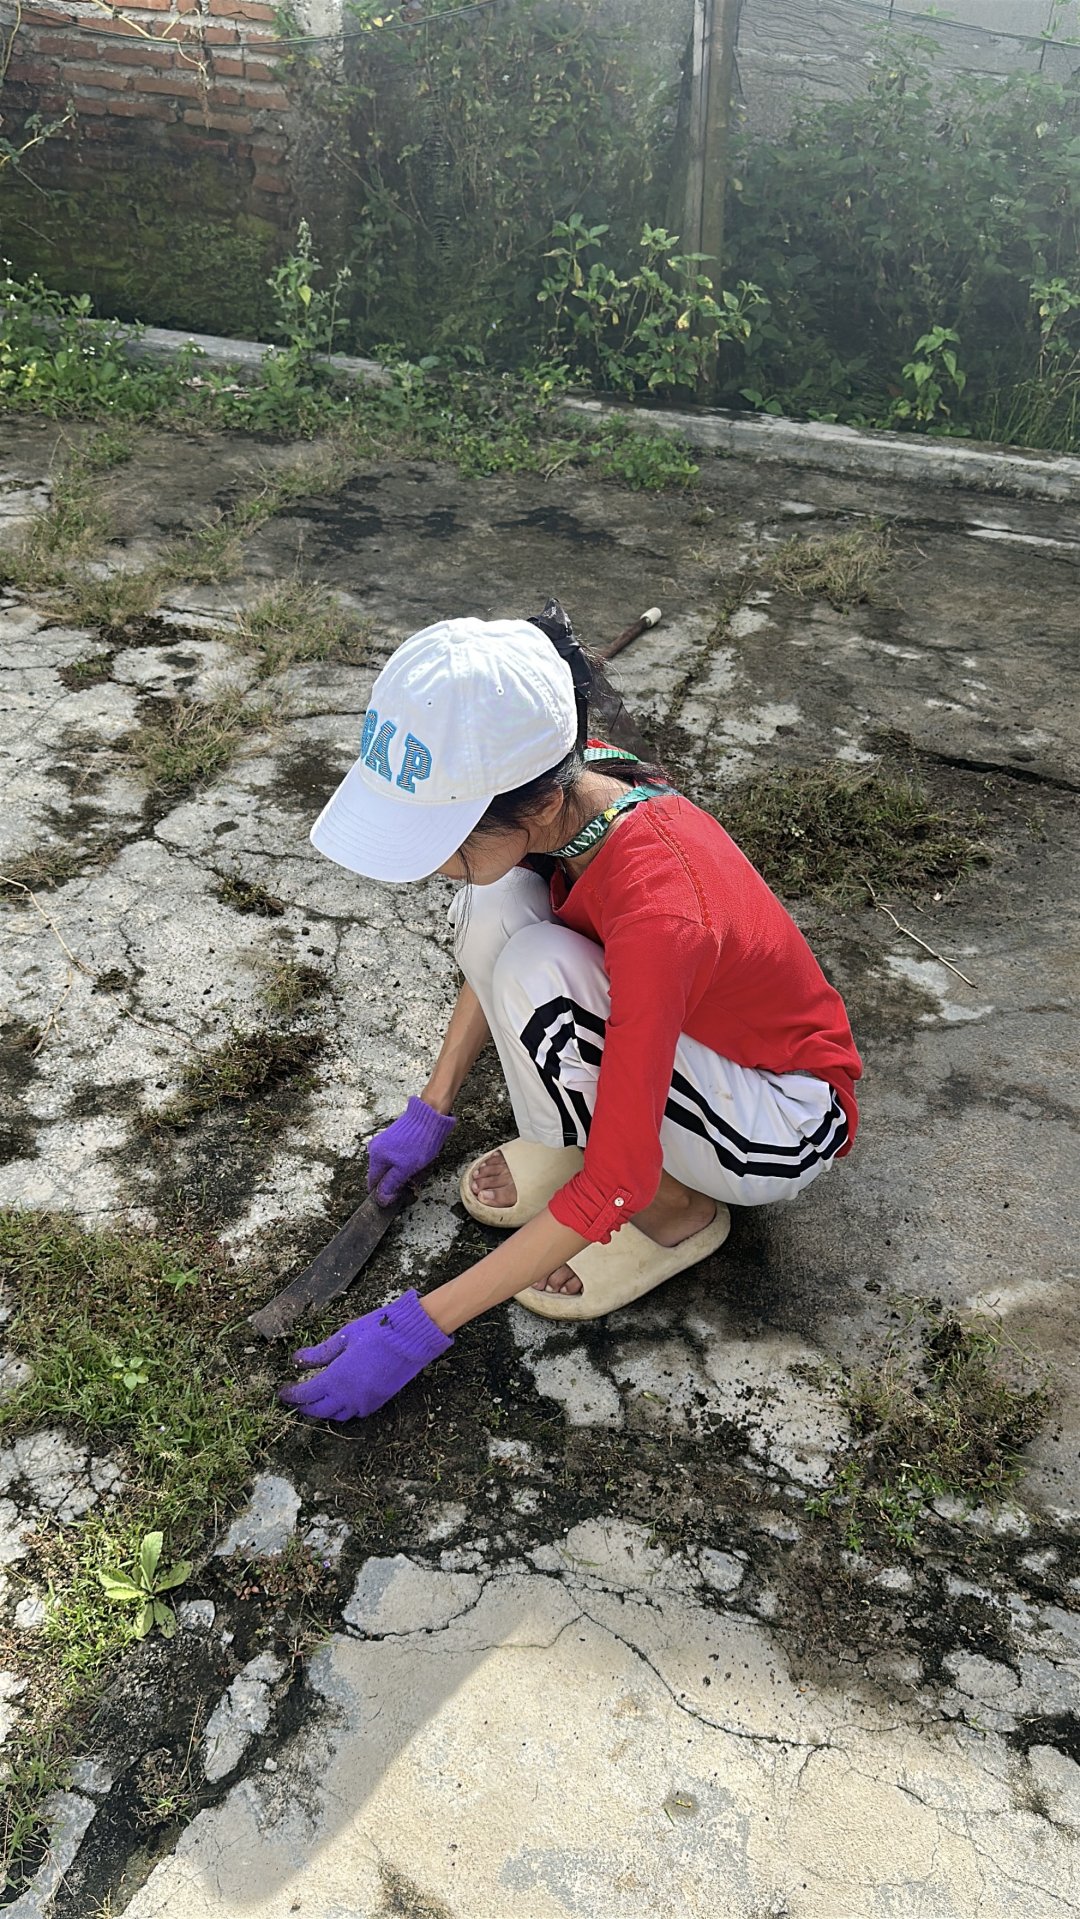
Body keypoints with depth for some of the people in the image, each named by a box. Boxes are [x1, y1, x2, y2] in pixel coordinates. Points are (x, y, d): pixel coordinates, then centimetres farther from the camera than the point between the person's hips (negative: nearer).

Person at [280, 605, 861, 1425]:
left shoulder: (657, 913, -38)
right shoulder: (566, 791, -17)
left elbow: (615, 1183, -32)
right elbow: (490, 950, 5)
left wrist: (418, 1326, -27)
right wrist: (431, 1112, 5)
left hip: (788, 1126, -6)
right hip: (686, 1035, 7)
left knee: (537, 974, -31)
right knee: (492, 906, -16)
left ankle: (675, 1214, -6)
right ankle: (578, 1134, 4)